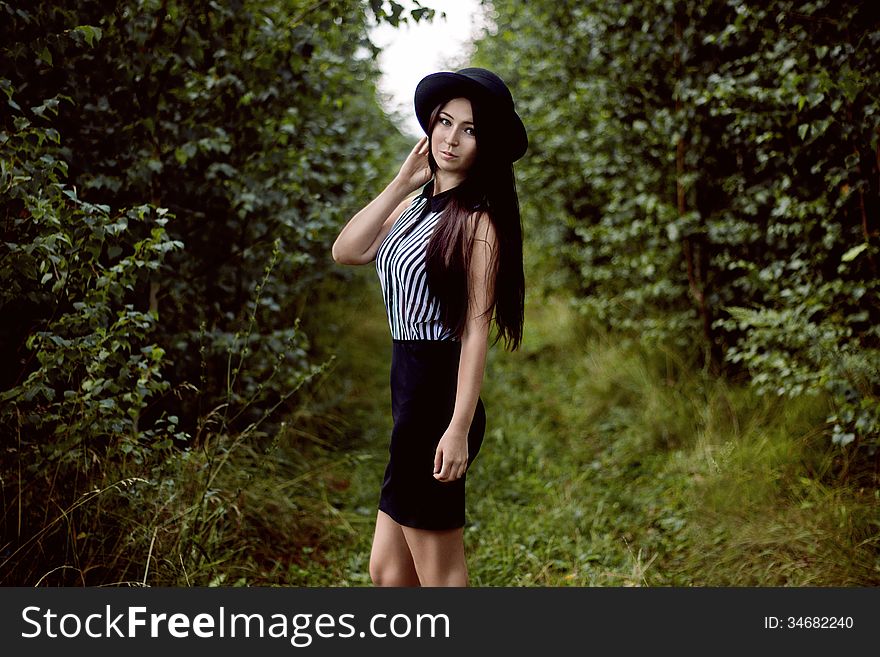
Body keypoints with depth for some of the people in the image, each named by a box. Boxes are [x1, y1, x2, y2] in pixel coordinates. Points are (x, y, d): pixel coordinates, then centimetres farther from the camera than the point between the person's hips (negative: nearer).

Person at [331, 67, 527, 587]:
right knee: (387, 570, 15)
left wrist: (459, 428, -20)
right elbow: (345, 251, 5)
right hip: (410, 389, 9)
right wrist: (400, 184, 2)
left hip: (439, 394, -9)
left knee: (440, 575, 2)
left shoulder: (477, 218, -10)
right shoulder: (416, 205, 14)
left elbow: (477, 328, -15)